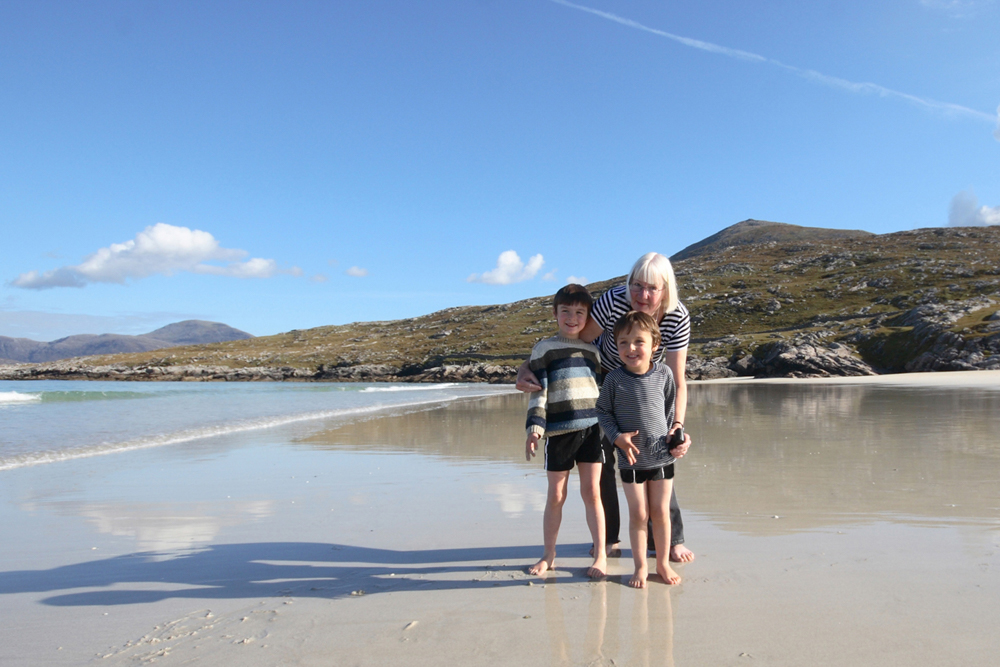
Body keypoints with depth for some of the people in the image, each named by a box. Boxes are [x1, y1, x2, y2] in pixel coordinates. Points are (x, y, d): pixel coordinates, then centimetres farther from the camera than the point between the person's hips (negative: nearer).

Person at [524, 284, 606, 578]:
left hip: (592, 429, 2)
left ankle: (600, 556, 13)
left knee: (592, 492, 2)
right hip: (559, 431, -2)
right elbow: (538, 391, -3)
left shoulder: (592, 350, 13)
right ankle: (548, 555, 21)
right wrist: (534, 428, -13)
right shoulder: (544, 348, 3)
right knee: (556, 496, 6)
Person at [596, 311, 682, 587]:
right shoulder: (614, 379, -10)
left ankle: (663, 562, 28)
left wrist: (675, 435, 3)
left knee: (661, 512, 10)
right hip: (630, 459, -1)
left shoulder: (664, 374, -5)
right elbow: (603, 411, -1)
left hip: (662, 457, 1)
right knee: (638, 514, 6)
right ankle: (640, 567, 22)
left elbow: (671, 408, 9)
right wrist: (617, 436, -13)